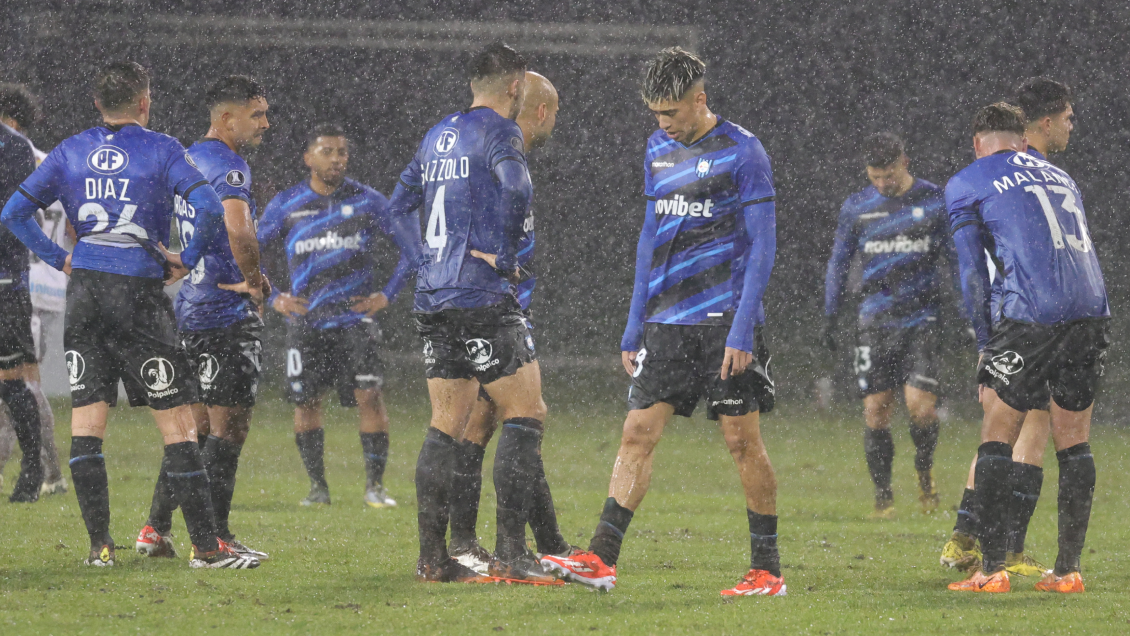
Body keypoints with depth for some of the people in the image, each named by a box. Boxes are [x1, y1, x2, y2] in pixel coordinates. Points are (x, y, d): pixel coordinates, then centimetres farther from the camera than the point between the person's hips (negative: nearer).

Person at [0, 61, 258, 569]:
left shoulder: (70, 152, 9)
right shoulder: (160, 150, -3)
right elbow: (209, 208, -16)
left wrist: (59, 259, 10)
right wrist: (187, 260, -3)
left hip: (84, 293, 4)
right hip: (140, 293, -4)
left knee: (86, 424, 7)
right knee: (177, 422, -1)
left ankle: (99, 545, 2)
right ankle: (205, 546, -4)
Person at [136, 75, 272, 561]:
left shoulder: (186, 161, 15)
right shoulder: (228, 165, -14)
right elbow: (238, 229, -31)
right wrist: (255, 280, -16)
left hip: (188, 308, 9)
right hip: (228, 314, -9)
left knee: (196, 425, 15)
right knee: (229, 425, -3)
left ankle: (156, 530, 13)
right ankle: (214, 536, -4)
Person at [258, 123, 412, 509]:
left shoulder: (367, 201, 1)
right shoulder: (286, 206, 3)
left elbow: (410, 245, 8)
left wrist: (387, 295, 1)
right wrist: (275, 299, 3)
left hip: (355, 315, -1)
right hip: (304, 319, 1)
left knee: (369, 396, -12)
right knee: (305, 401, 1)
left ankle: (375, 485, -5)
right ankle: (317, 486, 12)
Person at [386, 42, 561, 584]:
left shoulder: (436, 136, 17)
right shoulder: (498, 131, -7)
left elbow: (398, 208, 23)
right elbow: (516, 190, -25)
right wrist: (502, 256, -14)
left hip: (434, 299, 8)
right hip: (482, 297, -8)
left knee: (446, 425, 10)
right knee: (525, 413, -2)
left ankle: (432, 557, 7)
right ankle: (509, 553, -9)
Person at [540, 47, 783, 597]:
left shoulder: (741, 153, -8)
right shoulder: (658, 150, 12)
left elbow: (762, 246, -10)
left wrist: (742, 330, -17)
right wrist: (635, 325, 15)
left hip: (724, 322, -6)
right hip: (666, 321, 6)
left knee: (742, 440, -2)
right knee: (638, 432, -1)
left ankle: (767, 570, 5)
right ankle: (601, 559, -5)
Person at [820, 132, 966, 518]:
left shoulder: (935, 202, 2)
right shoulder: (856, 207, 7)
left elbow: (957, 259, 8)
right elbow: (839, 263, 15)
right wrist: (830, 319, 11)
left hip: (923, 319, -2)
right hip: (875, 322, 2)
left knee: (920, 405, -14)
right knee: (876, 411, -4)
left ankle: (924, 469, 16)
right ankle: (883, 496, 7)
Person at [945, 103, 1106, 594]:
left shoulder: (965, 184, 12)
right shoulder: (1059, 177, 27)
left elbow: (973, 272, 7)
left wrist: (986, 344, 12)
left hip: (1031, 314, -5)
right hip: (1092, 311, 5)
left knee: (997, 436, 4)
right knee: (1073, 439, 12)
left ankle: (992, 568, 0)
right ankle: (1068, 569, 11)